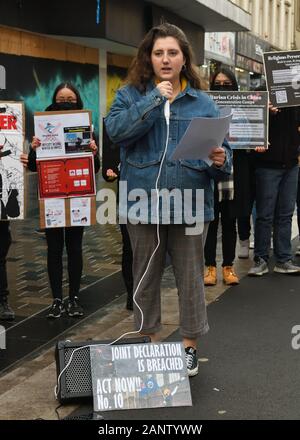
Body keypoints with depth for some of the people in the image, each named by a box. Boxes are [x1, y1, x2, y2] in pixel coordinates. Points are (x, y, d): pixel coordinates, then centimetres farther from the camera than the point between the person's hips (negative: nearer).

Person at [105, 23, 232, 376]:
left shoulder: (203, 103, 7)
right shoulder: (130, 95, 5)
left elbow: (222, 151, 6)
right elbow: (115, 130, -14)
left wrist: (220, 161, -17)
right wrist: (154, 100, -16)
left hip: (190, 206, 0)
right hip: (143, 204, 0)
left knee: (190, 280, 7)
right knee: (146, 279, 12)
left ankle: (189, 348, 23)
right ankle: (150, 344, 29)